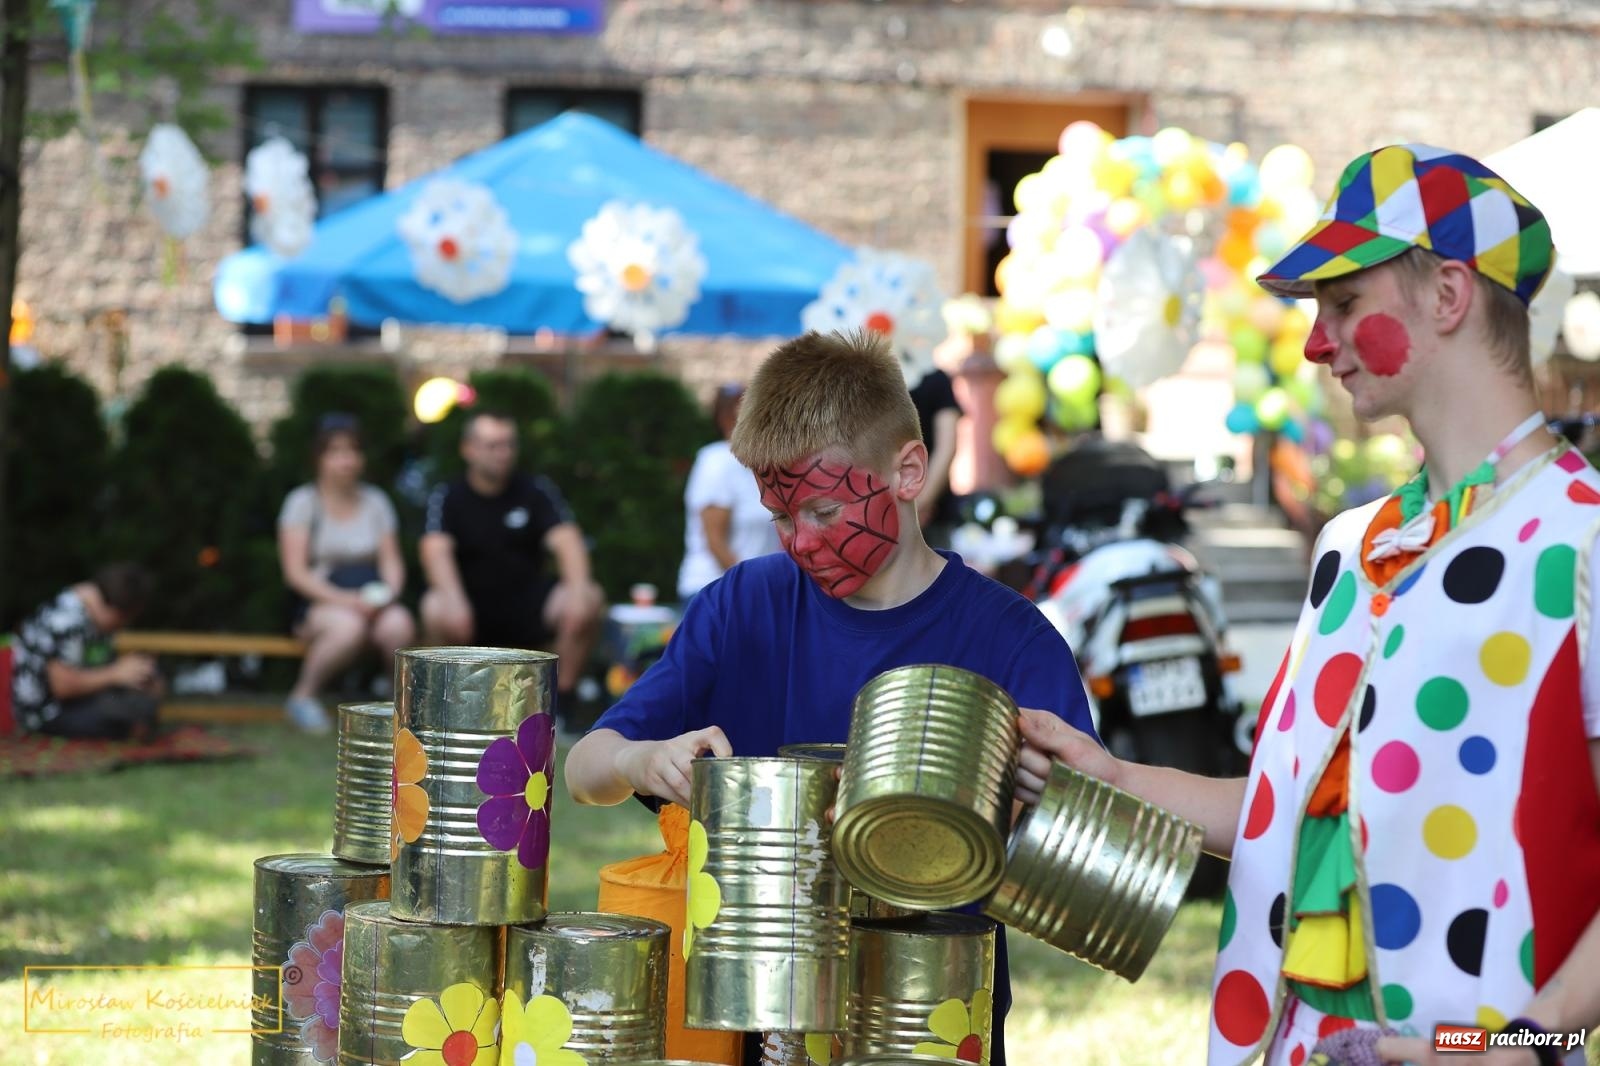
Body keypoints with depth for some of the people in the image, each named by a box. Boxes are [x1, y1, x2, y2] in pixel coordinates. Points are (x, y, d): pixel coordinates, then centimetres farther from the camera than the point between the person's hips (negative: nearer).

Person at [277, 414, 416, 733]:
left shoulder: (375, 501, 16)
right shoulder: (303, 502, 4)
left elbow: (392, 561, 13)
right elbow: (295, 572, -4)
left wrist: (389, 592, -10)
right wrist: (343, 599, -17)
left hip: (370, 600, 3)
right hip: (318, 603, -3)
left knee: (398, 624, -33)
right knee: (348, 626, -38)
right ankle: (302, 697, -16)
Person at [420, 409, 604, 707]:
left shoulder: (536, 491, 4)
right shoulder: (447, 498, 0)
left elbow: (566, 540, -9)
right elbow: (436, 550, -16)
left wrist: (578, 589, -29)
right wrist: (454, 600, -36)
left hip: (528, 609, 2)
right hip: (473, 606, -2)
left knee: (589, 602, -25)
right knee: (436, 610, -35)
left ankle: (560, 697, -13)